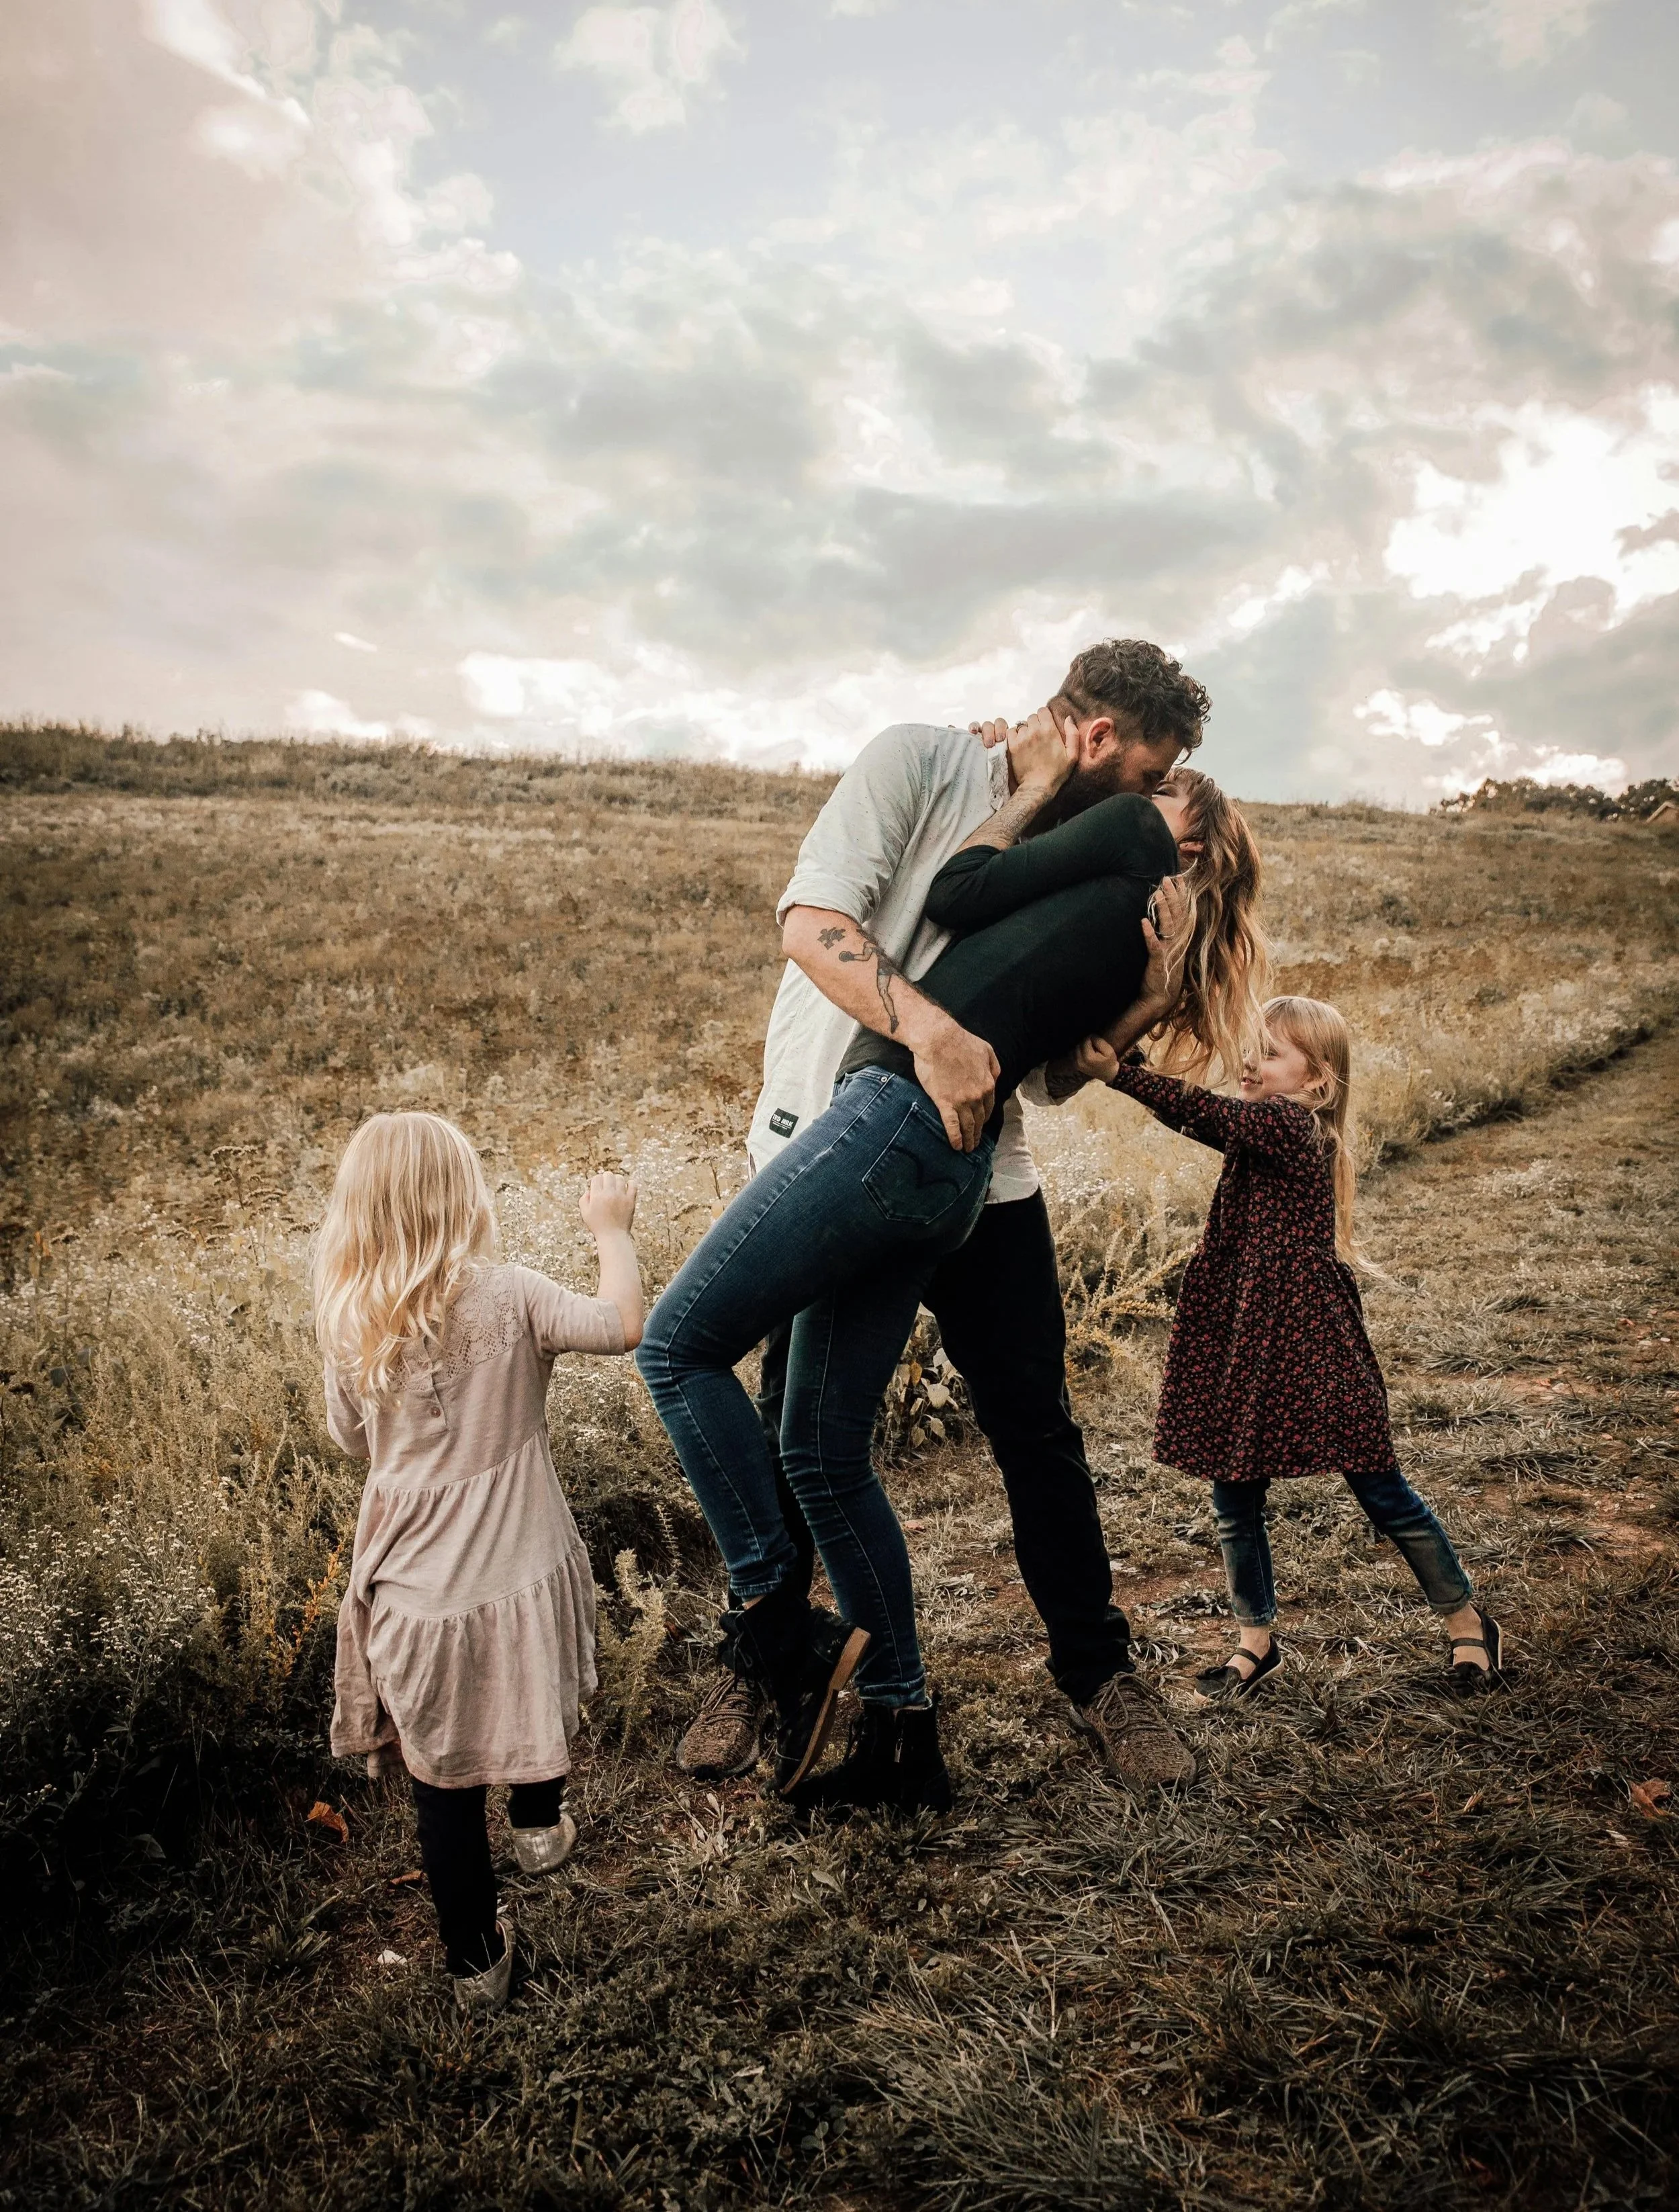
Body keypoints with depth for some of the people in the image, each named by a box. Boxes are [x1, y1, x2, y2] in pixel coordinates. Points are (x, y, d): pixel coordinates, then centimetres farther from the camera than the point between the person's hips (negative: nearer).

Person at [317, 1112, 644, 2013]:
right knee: (533, 1696, 31)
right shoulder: (509, 1299, -15)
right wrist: (610, 1227, -5)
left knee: (441, 1785, 16)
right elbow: (624, 1323, -19)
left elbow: (353, 1441, 7)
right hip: (519, 1576, -2)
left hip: (413, 1591, 2)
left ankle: (476, 1962, 30)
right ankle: (537, 1823, 49)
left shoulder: (350, 1326, -5)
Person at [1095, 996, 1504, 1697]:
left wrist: (1117, 1073, -36)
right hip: (1243, 1334, 8)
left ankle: (1467, 1622, 26)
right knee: (1234, 1495, 11)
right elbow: (1194, 1118, 6)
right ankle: (1256, 1639, 27)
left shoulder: (1292, 1124, -16)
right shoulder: (1263, 1128, 10)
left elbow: (1207, 1114, -29)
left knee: (1381, 1491, 6)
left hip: (1309, 1337, -8)